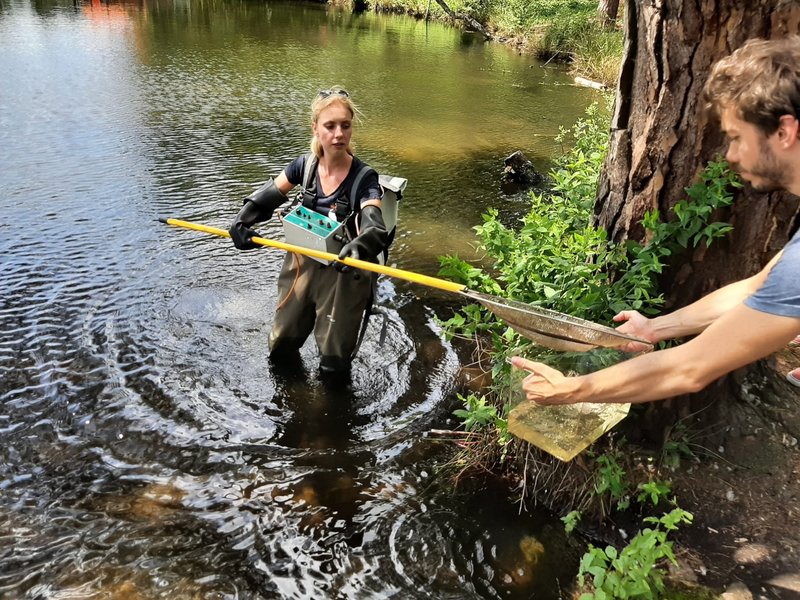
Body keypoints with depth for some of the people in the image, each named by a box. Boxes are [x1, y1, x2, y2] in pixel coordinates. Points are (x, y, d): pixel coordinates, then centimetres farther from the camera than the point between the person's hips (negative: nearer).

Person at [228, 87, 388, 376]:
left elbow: (375, 229, -33)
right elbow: (268, 195, -1)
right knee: (281, 347, 19)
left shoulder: (364, 178, -19)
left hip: (344, 272, -4)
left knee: (334, 361, 6)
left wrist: (359, 246, -56)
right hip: (302, 263, 4)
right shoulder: (305, 165, -7)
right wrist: (242, 220, -21)